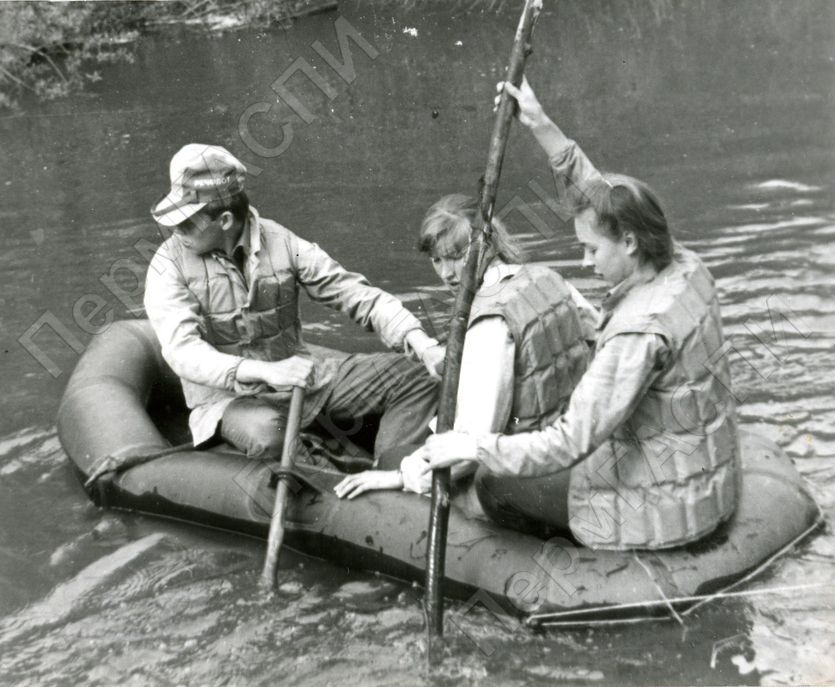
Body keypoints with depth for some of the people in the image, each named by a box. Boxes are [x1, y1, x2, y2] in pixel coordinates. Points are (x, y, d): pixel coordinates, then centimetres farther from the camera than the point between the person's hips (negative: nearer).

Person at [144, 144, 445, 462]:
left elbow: (356, 294, -4)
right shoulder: (169, 264, -9)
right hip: (227, 397, -3)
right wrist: (265, 372, -35)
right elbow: (182, 351, -21)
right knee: (264, 432, -39)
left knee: (416, 377, -9)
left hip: (299, 375, 3)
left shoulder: (280, 242, -5)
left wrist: (421, 343, -17)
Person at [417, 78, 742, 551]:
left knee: (493, 478, 5)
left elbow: (570, 443, -33)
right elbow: (599, 198, 4)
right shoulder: (685, 267, -6)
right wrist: (543, 128, 0)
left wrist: (472, 447, -25)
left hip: (662, 513, -9)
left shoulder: (641, 328, -32)